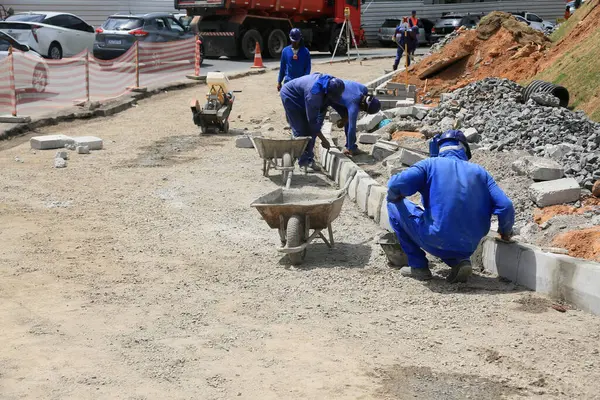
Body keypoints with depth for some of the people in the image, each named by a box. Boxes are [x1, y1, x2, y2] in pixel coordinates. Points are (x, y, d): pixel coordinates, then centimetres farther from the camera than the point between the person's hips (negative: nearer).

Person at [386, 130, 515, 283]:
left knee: (394, 204, 16)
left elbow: (397, 185, -13)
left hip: (436, 243, -5)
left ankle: (418, 266, 13)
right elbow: (505, 207, 1)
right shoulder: (479, 171, 10)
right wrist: (506, 232, 20)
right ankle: (460, 261, 9)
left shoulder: (430, 164, 1)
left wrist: (394, 196, 10)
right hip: (468, 248, 5)